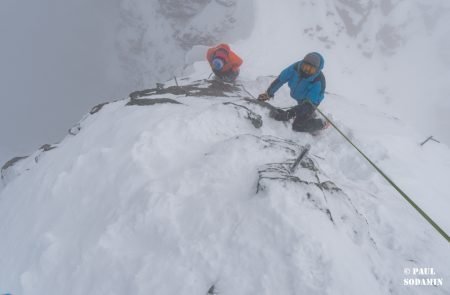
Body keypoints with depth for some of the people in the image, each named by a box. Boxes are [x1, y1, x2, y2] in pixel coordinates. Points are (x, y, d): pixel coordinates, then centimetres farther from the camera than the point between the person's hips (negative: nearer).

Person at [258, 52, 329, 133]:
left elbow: (310, 102, -40)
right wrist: (268, 93, -20)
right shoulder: (296, 67, -29)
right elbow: (280, 79, -19)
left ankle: (321, 124, 14)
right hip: (299, 98, 5)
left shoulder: (318, 81, -38)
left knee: (297, 126, -5)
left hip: (311, 100, -5)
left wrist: (292, 112, -51)